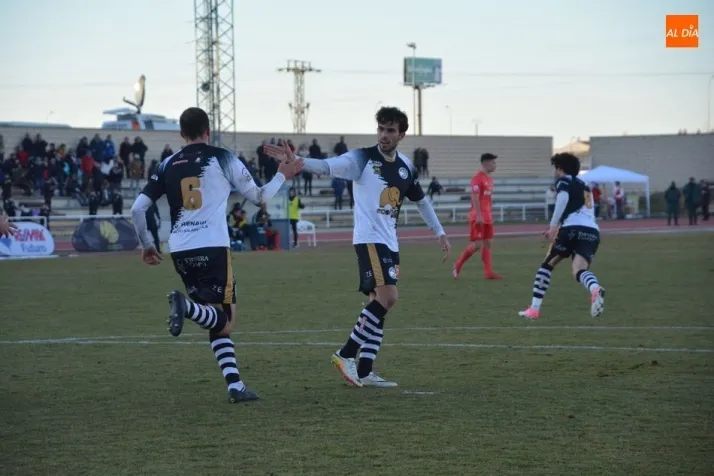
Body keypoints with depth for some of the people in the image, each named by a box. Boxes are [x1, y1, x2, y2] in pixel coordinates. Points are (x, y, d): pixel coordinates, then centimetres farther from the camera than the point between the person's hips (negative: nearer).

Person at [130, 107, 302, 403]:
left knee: (216, 322, 15)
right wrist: (282, 176, 29)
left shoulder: (168, 165, 13)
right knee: (224, 321, 0)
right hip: (213, 248, -4)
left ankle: (234, 385, 4)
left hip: (180, 252, 5)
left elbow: (137, 208, 9)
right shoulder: (221, 158, 4)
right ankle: (186, 306, -30)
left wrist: (146, 245, 23)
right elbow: (259, 196, 12)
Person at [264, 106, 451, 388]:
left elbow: (420, 200, 24)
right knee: (387, 297, -21)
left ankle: (363, 372, 9)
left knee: (380, 305, 6)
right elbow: (327, 166, -23)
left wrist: (440, 233, 23)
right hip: (369, 239, -7)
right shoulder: (362, 159, -8)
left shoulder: (405, 166, 11)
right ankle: (346, 354, -11)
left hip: (390, 243, 7)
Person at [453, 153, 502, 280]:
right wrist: (478, 216, -24)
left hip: (487, 217, 9)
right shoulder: (477, 178, -13)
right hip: (478, 217, -9)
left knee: (487, 243, 5)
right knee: (476, 244, -8)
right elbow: (475, 197, -19)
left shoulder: (489, 179, 15)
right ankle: (458, 265, 7)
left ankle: (489, 272, 4)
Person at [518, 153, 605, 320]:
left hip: (572, 229, -5)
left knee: (547, 265, 15)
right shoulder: (585, 187, 33)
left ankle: (534, 309, 14)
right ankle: (595, 289, -47)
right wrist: (557, 228, 45)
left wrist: (553, 227, -13)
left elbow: (563, 198, -11)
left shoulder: (563, 181, 11)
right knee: (579, 270, -10)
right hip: (592, 231, 5)